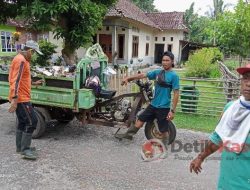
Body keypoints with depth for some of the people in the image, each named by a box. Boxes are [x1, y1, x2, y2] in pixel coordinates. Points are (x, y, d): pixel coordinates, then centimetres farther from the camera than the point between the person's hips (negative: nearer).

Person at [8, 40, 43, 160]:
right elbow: (16, 80, -24)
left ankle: (20, 147, 25)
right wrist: (14, 99, -28)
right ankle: (25, 150, -3)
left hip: (20, 97, 11)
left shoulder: (22, 59, 16)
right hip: (21, 98, -11)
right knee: (32, 121, -9)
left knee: (22, 122, 16)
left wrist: (34, 83, 24)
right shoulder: (21, 60, -16)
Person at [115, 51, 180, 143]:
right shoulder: (157, 72, 6)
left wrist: (173, 110, -18)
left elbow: (176, 94, -15)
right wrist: (128, 78, 5)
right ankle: (128, 134, 31)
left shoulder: (174, 76, -13)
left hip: (163, 108, -6)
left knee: (163, 130, 6)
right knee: (140, 119, 15)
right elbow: (143, 75, 10)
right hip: (153, 104, 6)